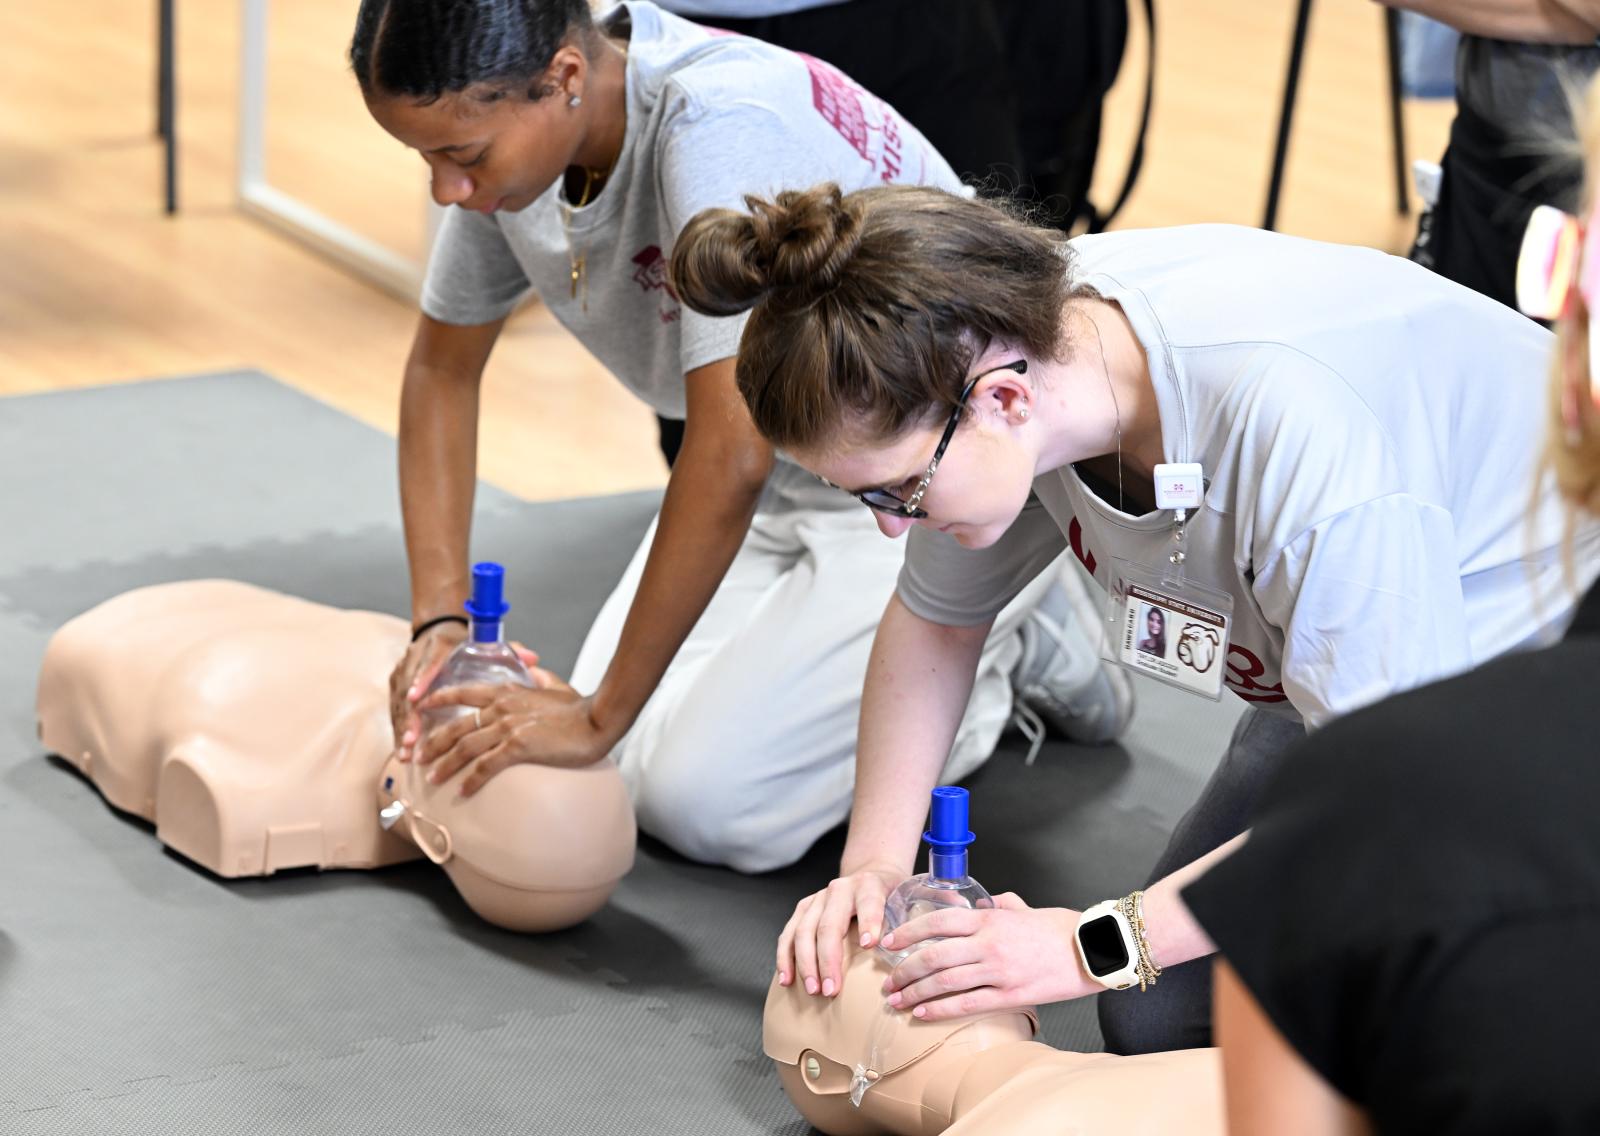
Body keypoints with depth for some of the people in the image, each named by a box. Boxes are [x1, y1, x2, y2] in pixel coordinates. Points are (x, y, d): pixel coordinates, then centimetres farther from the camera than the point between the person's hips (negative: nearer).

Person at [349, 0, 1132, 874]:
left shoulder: (716, 121, -36)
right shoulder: (511, 134, -11)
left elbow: (733, 457, -38)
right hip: (793, 478, 8)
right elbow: (444, 368, 4)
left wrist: (603, 715, -31)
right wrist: (439, 620, -8)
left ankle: (1005, 651, 5)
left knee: (698, 801, -15)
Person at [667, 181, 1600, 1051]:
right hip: (1348, 657, 7)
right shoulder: (1022, 334, -19)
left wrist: (1104, 943, -27)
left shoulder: (1298, 433, -41)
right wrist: (874, 863, -7)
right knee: (1161, 1021, -2)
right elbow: (935, 619, 3)